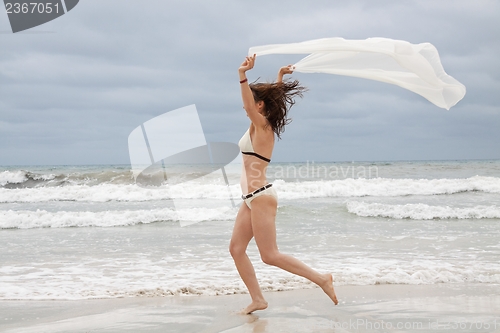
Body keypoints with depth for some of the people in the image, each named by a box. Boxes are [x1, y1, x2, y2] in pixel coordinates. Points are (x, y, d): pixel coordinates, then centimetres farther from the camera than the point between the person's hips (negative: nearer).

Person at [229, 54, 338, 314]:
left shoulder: (261, 126, -12)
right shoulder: (260, 125, 12)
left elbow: (249, 103, -32)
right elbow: (271, 96, 31)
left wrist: (243, 76, -44)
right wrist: (280, 78, 32)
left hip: (261, 197, -10)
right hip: (252, 199, 10)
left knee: (270, 256, -8)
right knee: (236, 248, 6)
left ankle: (321, 279, -1)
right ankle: (258, 299, 10)